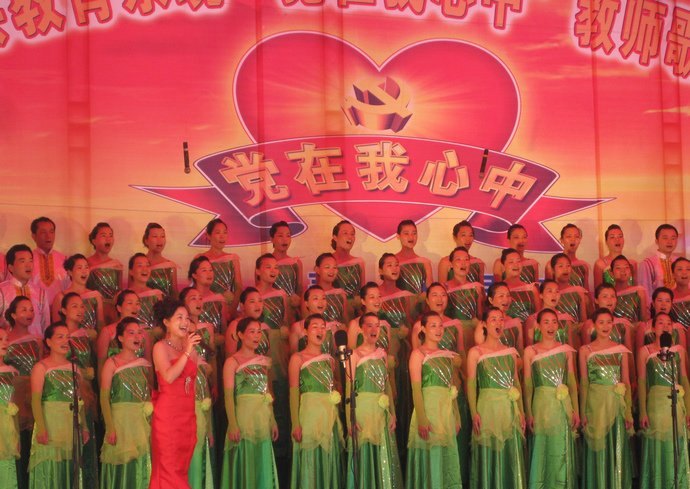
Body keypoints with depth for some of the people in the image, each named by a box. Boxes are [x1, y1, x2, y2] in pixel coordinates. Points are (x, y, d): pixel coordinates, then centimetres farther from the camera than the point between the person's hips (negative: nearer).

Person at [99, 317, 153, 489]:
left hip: (143, 422, 4)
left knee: (143, 467, 6)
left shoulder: (146, 364, 10)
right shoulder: (112, 363, -2)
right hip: (121, 420, -4)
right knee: (122, 469, 0)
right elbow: (104, 398, -8)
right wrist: (110, 428, -15)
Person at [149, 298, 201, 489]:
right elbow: (169, 377, -22)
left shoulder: (191, 347, 11)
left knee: (181, 470, 9)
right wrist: (187, 352, -22)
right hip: (167, 414, -6)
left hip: (188, 415, 6)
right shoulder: (160, 347, -4)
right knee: (169, 470, -3)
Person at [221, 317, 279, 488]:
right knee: (245, 464, -1)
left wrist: (272, 421, 10)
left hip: (263, 418, 5)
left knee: (262, 463, 8)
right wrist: (233, 424, -19)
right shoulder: (232, 362, -5)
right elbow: (229, 396, -11)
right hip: (244, 417, -5)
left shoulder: (264, 361, 12)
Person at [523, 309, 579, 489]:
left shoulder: (566, 349, 7)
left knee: (562, 453, 4)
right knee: (542, 450, 0)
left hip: (563, 406, 2)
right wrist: (528, 413, -7)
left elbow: (572, 382, 8)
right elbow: (528, 385, -1)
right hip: (542, 405, -2)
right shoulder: (530, 351, 1)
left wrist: (576, 410, 2)